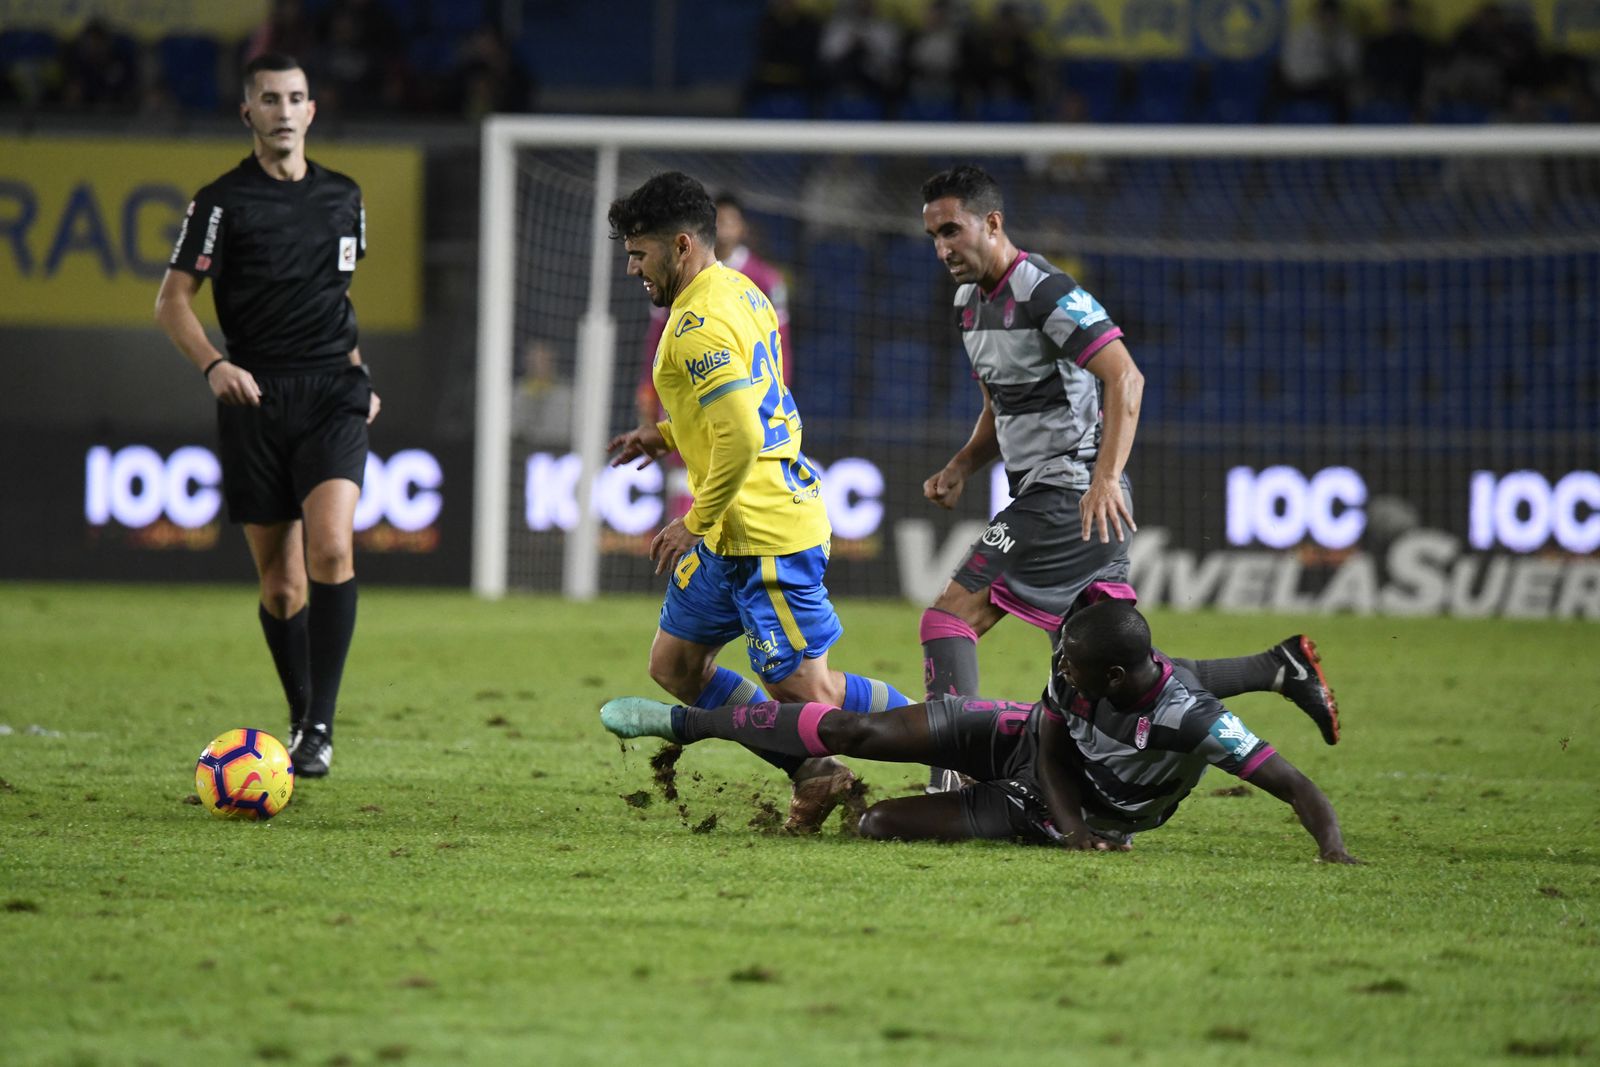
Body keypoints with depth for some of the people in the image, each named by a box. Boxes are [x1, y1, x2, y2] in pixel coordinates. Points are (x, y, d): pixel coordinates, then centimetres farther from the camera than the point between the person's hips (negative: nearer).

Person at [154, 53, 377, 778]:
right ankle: (301, 719, 22)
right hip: (256, 400, -1)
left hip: (332, 396, 1)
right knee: (280, 584, 3)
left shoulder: (343, 197, 12)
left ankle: (322, 725, -18)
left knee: (331, 549, -20)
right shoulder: (222, 202, 0)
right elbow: (172, 300, -3)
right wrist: (213, 365, -19)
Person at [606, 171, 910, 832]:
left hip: (767, 531, -11)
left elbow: (741, 438, -28)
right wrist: (668, 435, 18)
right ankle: (813, 771, 17)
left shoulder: (699, 324, -20)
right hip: (731, 536, 11)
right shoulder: (737, 290, 12)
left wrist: (695, 524, -17)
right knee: (675, 667, 15)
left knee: (804, 690, -5)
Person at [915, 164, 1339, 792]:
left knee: (951, 617, -14)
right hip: (1041, 498, 10)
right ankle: (1279, 669, 13)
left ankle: (951, 782, -19)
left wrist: (1105, 477, -34)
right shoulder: (969, 300, 16)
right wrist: (960, 468, 9)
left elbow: (1124, 377, -24)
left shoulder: (1043, 290, -14)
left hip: (1070, 498, -10)